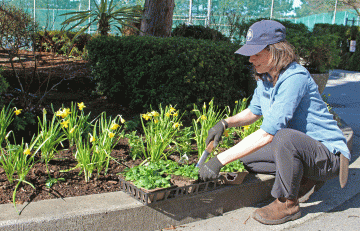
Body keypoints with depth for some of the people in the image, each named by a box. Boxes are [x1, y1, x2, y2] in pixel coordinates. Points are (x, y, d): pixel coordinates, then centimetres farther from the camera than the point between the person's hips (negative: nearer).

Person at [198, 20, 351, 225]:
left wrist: (219, 161, -33)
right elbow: (253, 112, 19)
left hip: (329, 153, -9)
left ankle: (287, 203, -13)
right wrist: (225, 123, -2)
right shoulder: (265, 78, 1)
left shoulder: (295, 78, -27)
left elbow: (268, 133, -33)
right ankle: (306, 179, 9)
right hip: (297, 147, 9)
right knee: (246, 157, 4)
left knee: (284, 137, -37)